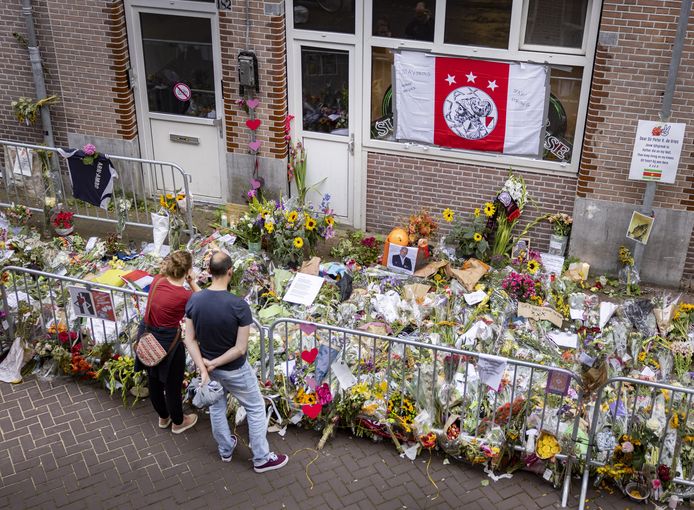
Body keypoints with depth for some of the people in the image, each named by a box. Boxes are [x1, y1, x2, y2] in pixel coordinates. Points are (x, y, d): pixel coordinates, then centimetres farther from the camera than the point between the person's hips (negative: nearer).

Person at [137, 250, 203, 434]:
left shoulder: (157, 280, -9)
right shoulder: (186, 296, -24)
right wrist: (192, 282, -7)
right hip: (168, 343, -6)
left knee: (154, 382, 25)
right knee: (173, 386, 17)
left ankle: (163, 418, 50)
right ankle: (178, 422, 40)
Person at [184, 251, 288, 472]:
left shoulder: (194, 301, -14)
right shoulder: (239, 305, -28)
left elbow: (189, 339, -11)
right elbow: (240, 349, -26)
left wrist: (202, 364, -14)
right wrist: (215, 363, -17)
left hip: (209, 367, 5)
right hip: (234, 370, -5)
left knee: (216, 407, 27)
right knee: (256, 409, 16)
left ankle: (225, 449, 46)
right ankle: (262, 458, 27)